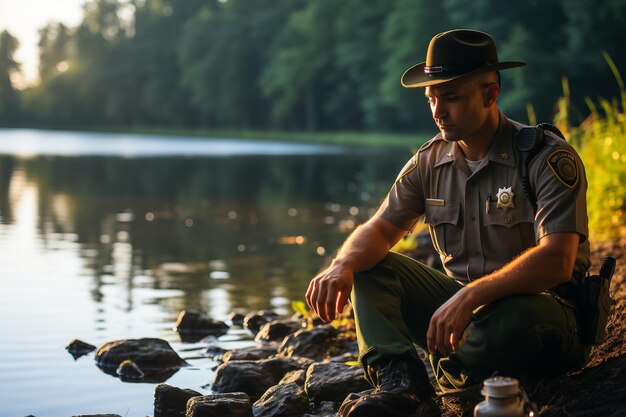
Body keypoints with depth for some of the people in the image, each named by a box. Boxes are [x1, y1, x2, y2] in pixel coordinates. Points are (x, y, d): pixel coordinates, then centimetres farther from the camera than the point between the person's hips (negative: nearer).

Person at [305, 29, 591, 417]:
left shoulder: (550, 158, -16)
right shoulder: (430, 161, 3)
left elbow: (557, 261, -27)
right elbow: (380, 229, 0)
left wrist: (469, 297, -38)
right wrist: (342, 266, -23)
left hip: (543, 309, -6)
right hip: (462, 308, 6)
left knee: (518, 316, -40)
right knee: (368, 267, -7)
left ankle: (453, 372, -9)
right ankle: (400, 382, -29)